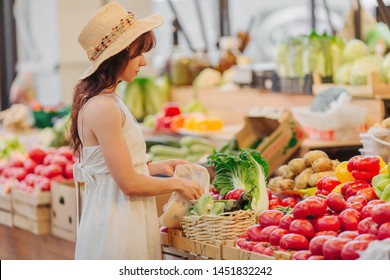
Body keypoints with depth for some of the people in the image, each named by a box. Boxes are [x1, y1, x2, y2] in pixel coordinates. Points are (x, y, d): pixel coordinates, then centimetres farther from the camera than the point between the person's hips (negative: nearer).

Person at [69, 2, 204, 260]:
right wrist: (177, 184, -6)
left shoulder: (105, 101, 9)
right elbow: (129, 183, -19)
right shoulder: (103, 108, -21)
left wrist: (156, 167, 13)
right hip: (116, 227, -10)